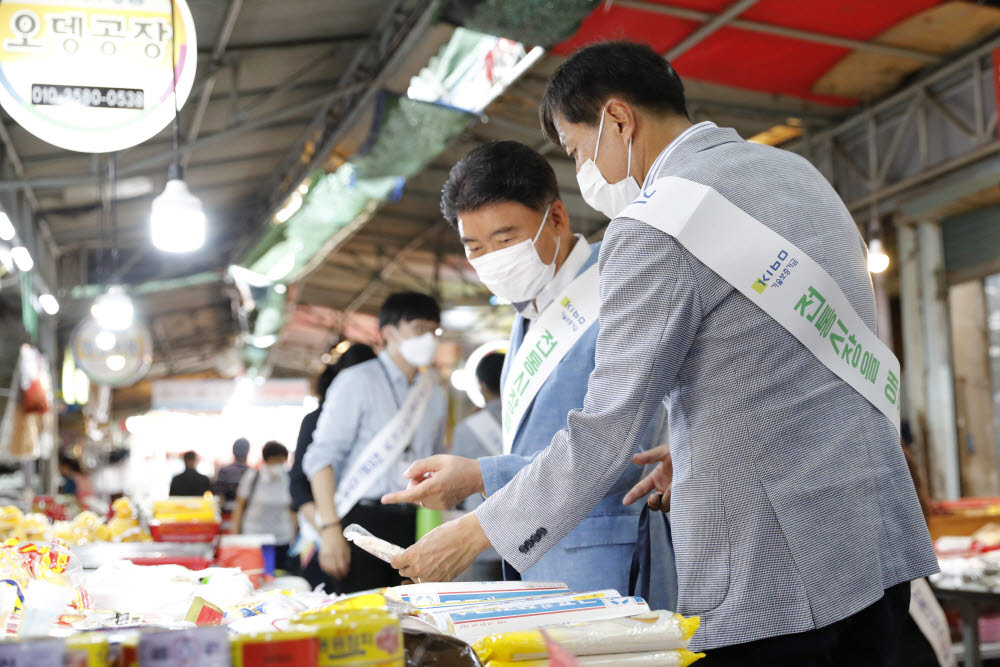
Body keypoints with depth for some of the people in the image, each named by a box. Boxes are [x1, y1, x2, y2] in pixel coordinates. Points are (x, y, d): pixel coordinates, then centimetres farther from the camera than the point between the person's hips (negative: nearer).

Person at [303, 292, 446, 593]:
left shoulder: (434, 395, 15)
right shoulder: (357, 382, -2)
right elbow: (322, 456, -7)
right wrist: (331, 529, -16)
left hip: (415, 524, 5)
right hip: (365, 521, -5)